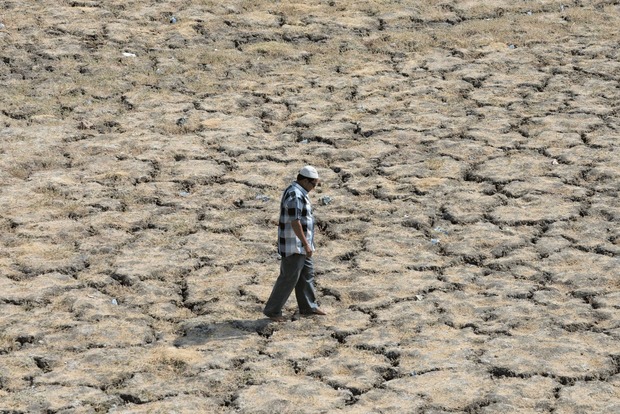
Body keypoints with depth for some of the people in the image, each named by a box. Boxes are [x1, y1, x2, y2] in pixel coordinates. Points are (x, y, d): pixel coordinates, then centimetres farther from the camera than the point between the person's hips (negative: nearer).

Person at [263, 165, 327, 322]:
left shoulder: (298, 192, 11)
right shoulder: (295, 195, -23)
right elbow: (295, 222, -27)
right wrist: (306, 244, -24)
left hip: (299, 244, 11)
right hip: (294, 245, -11)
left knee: (307, 274, 18)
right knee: (289, 277, -4)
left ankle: (308, 306, 28)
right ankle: (272, 310, 4)